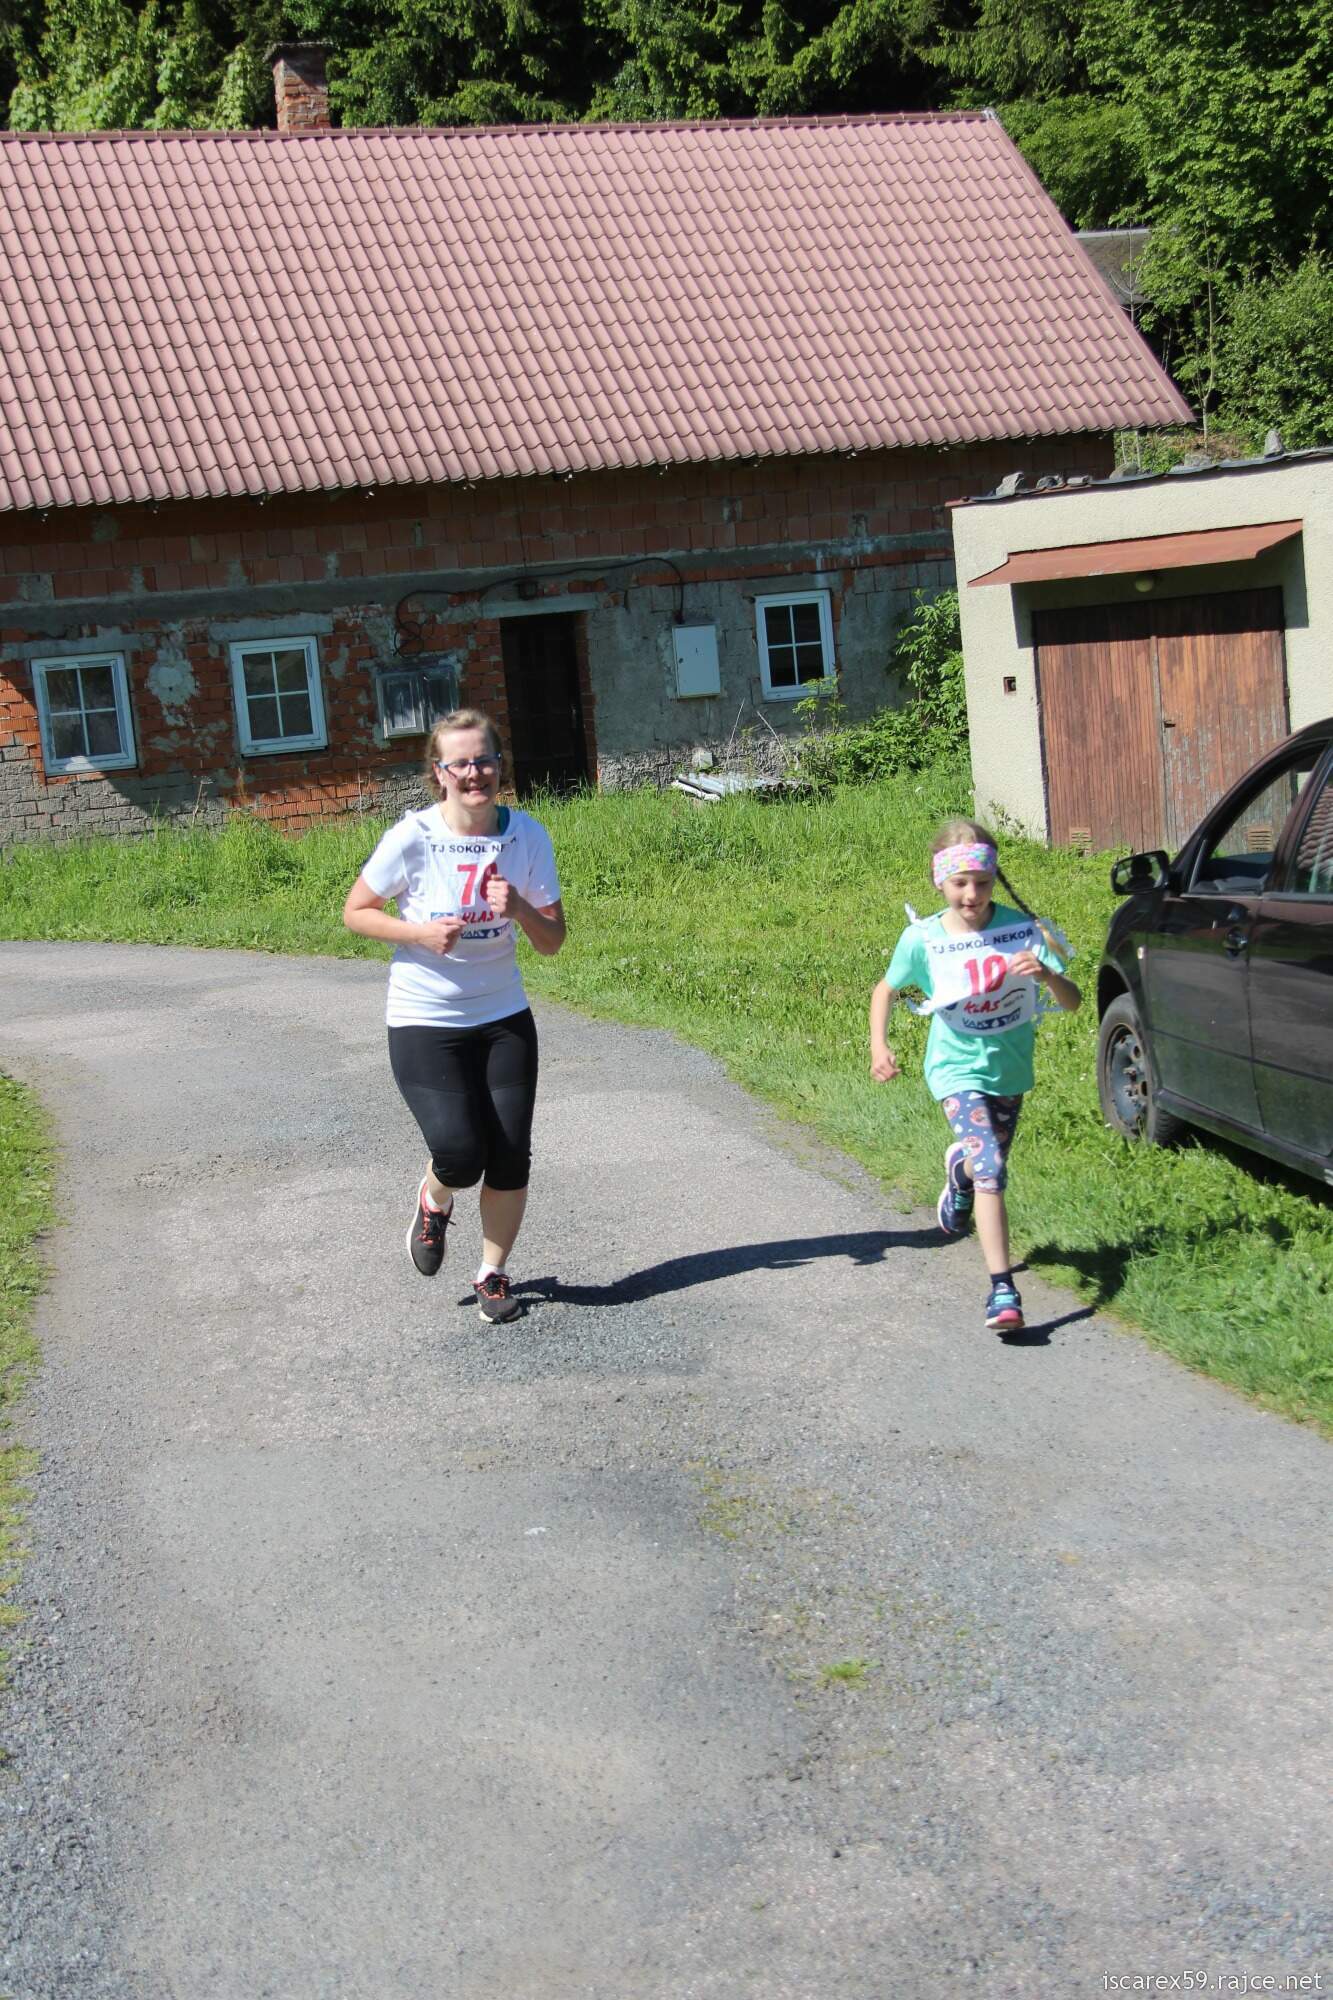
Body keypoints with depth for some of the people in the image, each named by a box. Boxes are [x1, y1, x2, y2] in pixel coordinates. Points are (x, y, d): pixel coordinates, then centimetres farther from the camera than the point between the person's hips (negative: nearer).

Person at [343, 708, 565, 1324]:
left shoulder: (527, 836, -6)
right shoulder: (413, 837, -14)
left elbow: (553, 941, 0)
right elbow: (355, 912, -3)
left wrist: (519, 910, -21)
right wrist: (420, 933, -19)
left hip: (503, 1018, 3)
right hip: (424, 1023, -3)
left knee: (510, 1158, 0)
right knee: (459, 1155, -14)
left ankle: (493, 1272, 24)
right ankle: (434, 1202, 23)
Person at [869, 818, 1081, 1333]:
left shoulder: (1021, 929, -15)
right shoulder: (923, 939, -15)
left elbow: (1072, 1002, -16)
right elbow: (886, 990, 4)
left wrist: (1046, 973, -36)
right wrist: (879, 1046, -9)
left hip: (1010, 1069, 3)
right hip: (957, 1071, -3)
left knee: (990, 1165, 23)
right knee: (991, 1172, -21)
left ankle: (960, 1169, 61)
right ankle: (1002, 1290, -22)